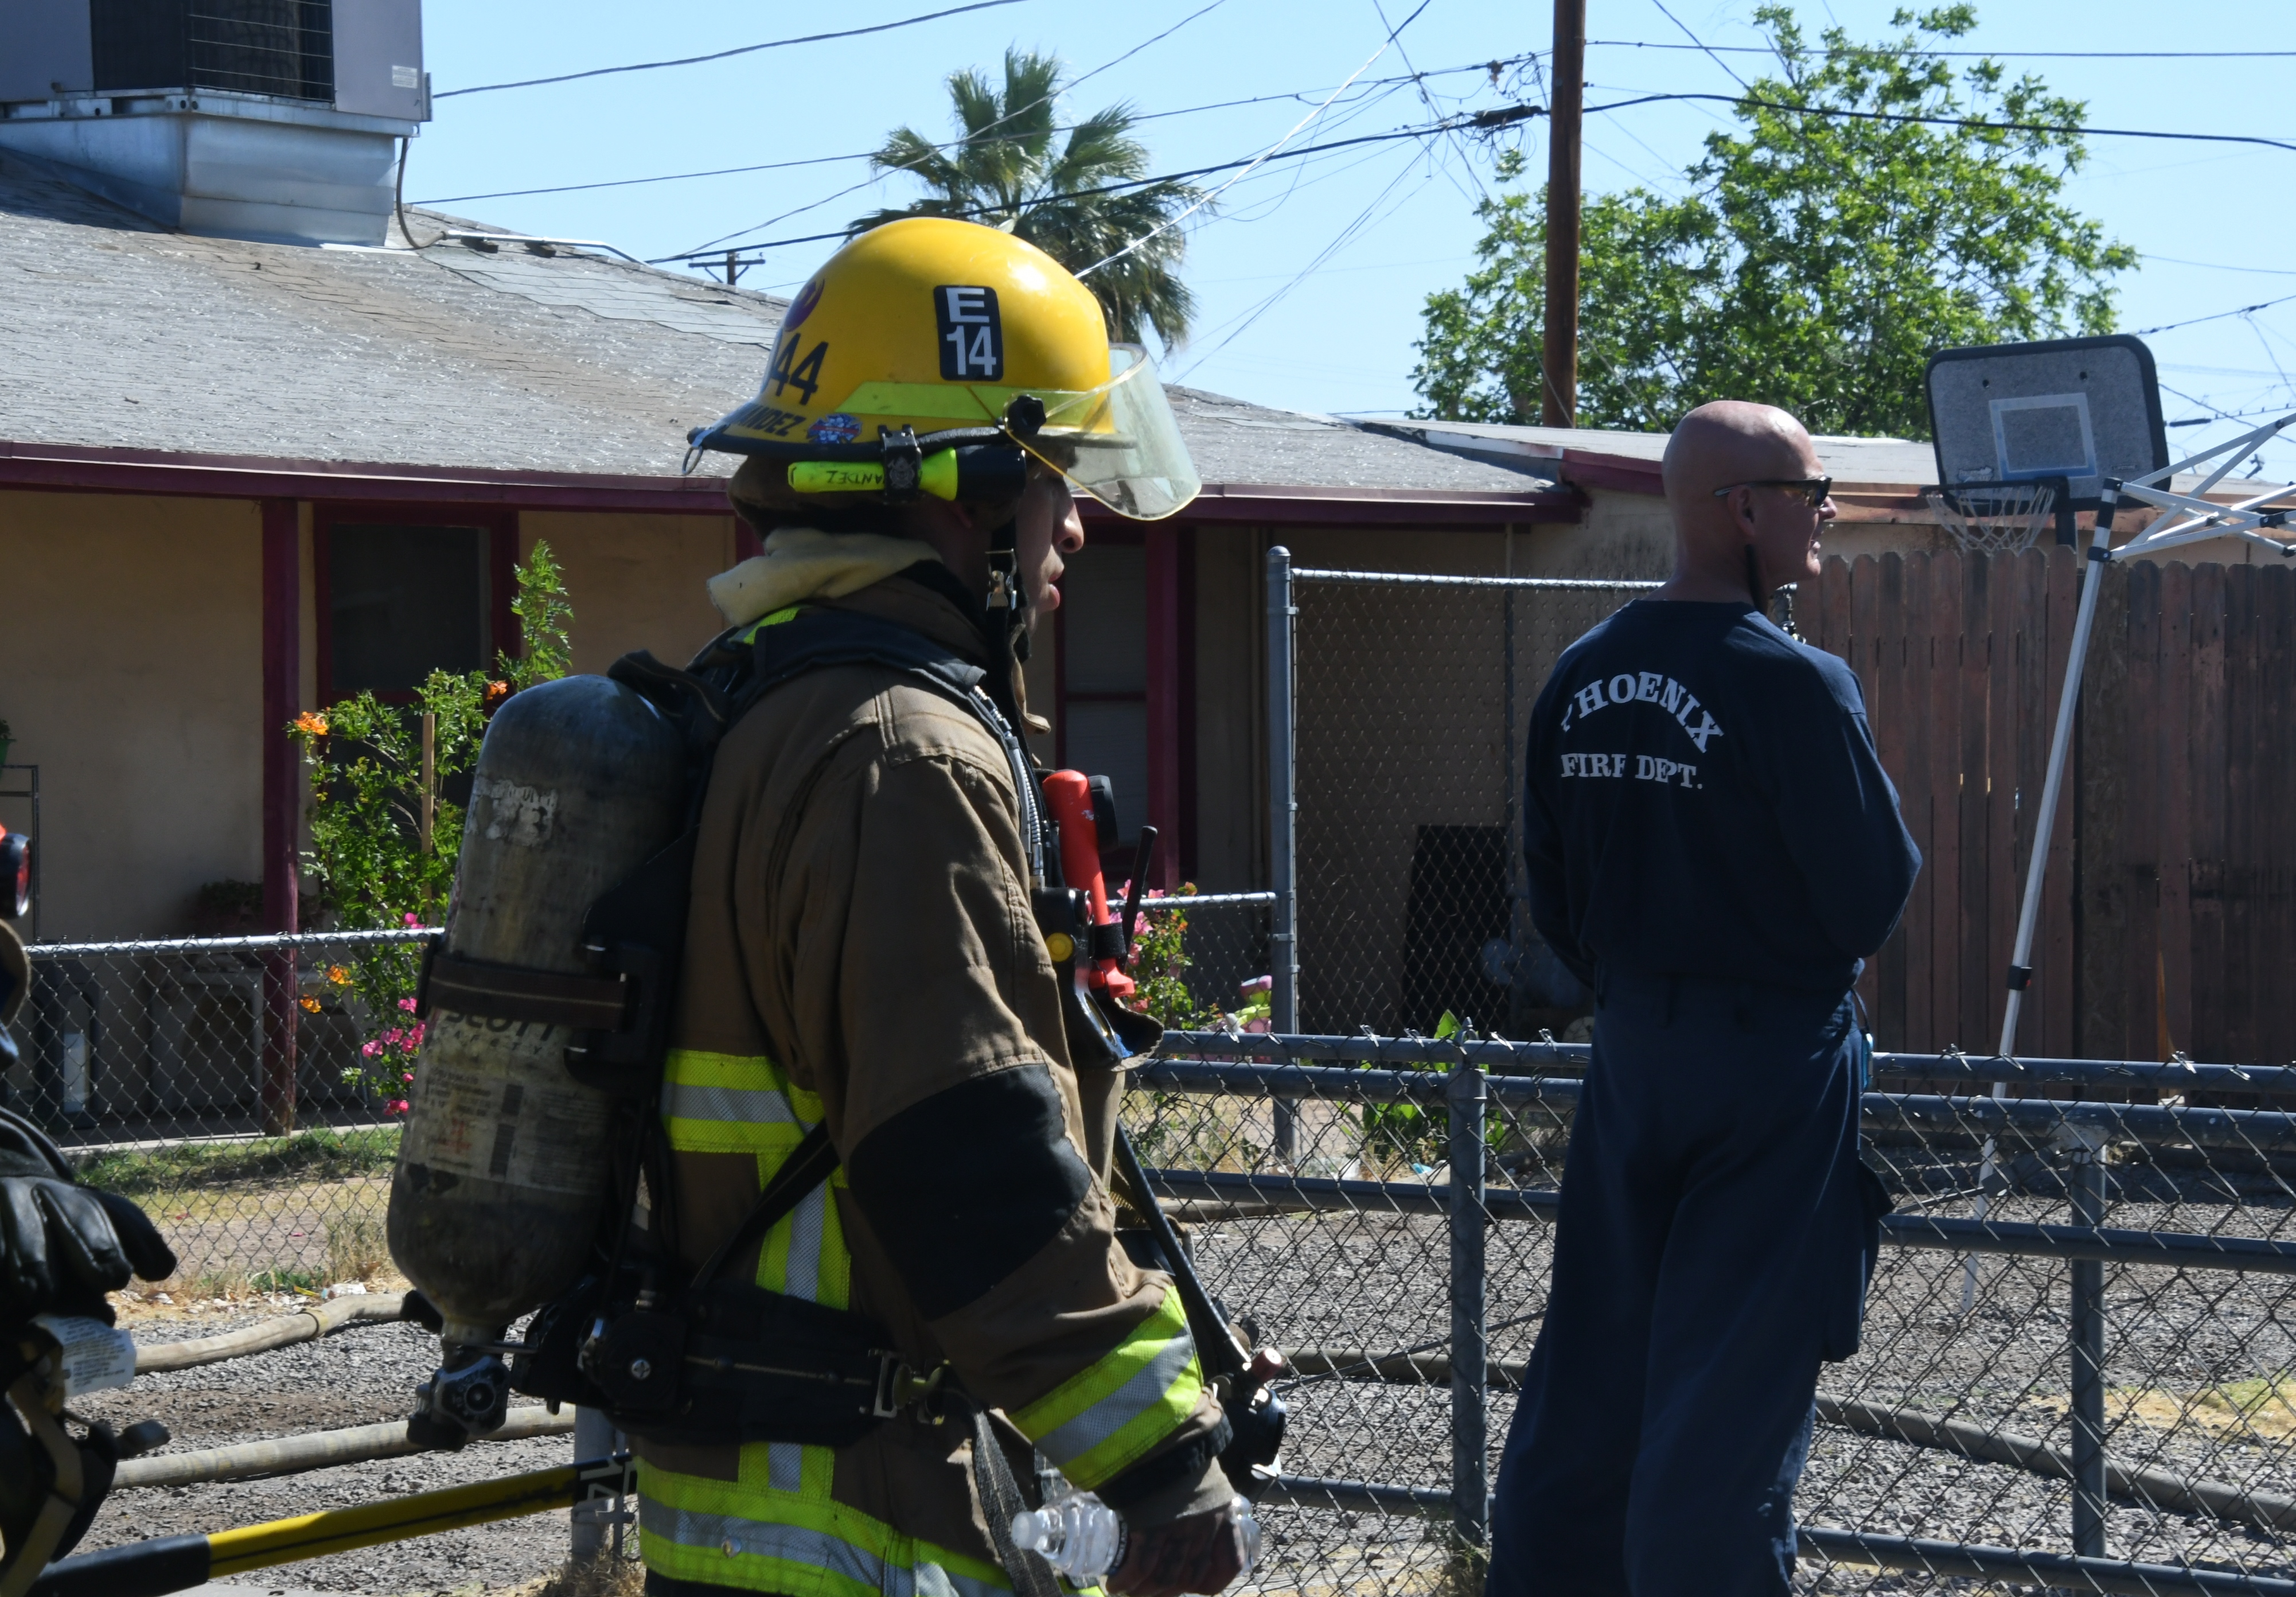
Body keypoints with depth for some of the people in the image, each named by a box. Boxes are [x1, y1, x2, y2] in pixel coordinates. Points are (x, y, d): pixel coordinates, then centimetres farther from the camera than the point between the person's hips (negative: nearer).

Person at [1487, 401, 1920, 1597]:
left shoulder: (1580, 679, 4)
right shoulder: (1794, 684, -17)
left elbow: (1553, 893, 10)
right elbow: (1874, 894, -13)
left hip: (1631, 1046, 7)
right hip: (1776, 1052, -7)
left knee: (1598, 1345, 14)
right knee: (1737, 1375, 0)